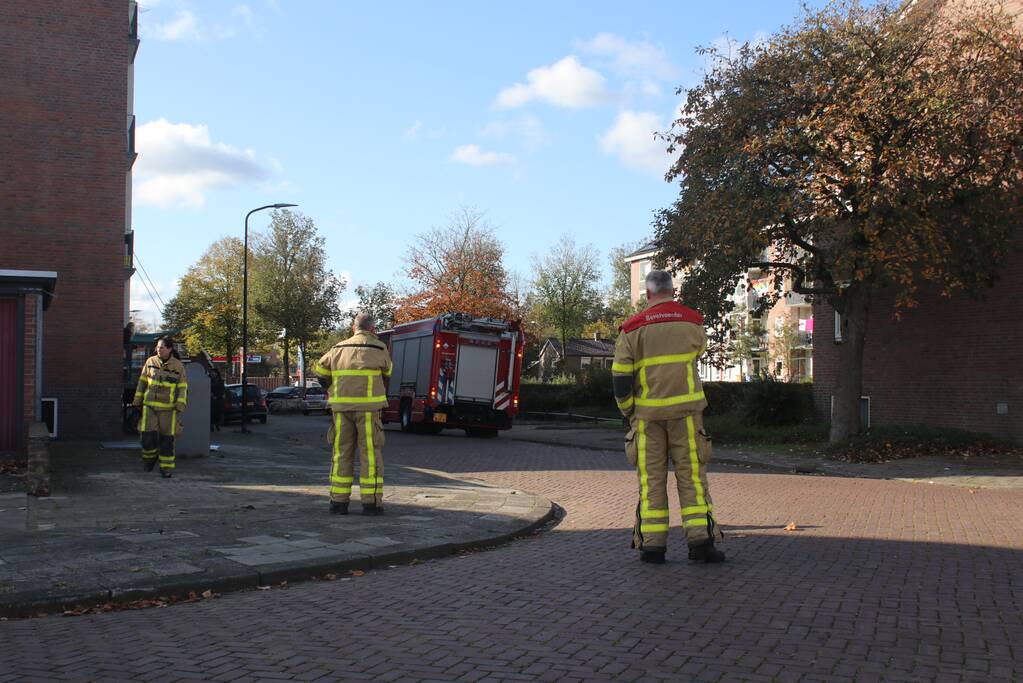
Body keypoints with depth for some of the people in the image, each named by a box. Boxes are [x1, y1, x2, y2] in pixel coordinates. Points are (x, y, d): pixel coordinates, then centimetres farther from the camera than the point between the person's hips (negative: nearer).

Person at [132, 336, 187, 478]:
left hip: (168, 408, -1)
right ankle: (149, 457, 22)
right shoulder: (150, 362, 4)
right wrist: (137, 401, 9)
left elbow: (182, 388, 0)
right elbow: (142, 382, 11)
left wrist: (180, 405, -10)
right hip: (150, 406, 1)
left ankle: (166, 468, 10)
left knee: (167, 438, 1)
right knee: (148, 434, -7)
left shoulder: (178, 366, -1)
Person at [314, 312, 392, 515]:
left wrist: (331, 391, 34)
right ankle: (371, 502, -1)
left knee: (341, 452, 9)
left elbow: (321, 369, 21)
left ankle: (338, 500, 9)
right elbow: (386, 373, 17)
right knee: (370, 453, 0)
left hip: (341, 407, 4)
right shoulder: (379, 348, 2)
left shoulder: (339, 348, 12)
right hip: (367, 407, -3)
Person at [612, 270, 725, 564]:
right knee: (691, 474, 3)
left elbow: (620, 377, -2)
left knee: (651, 477, 5)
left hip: (648, 414, 0)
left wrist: (628, 413, 10)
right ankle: (700, 540, -2)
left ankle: (652, 545, 4)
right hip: (685, 411, 0)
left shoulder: (632, 328, 0)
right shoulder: (692, 321, 3)